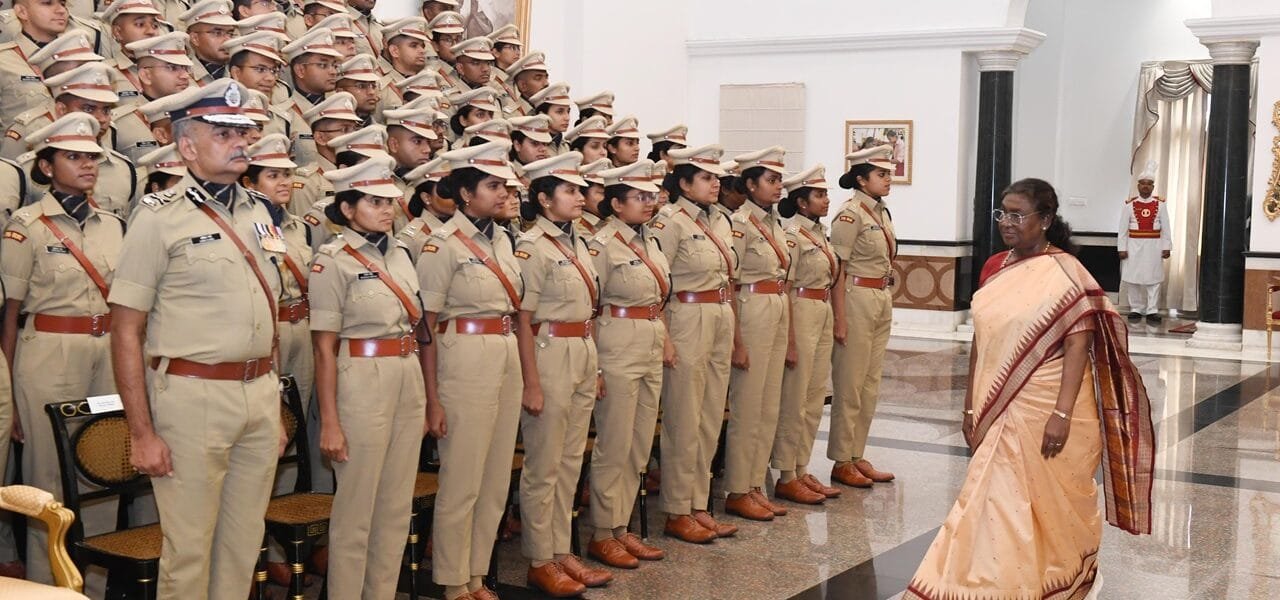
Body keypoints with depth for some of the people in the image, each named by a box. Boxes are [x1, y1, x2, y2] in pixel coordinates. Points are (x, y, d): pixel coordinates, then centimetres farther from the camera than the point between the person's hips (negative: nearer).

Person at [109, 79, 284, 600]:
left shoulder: (257, 211, 12)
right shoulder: (160, 217, -7)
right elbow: (126, 331, -10)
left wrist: (274, 410, 16)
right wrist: (141, 432, -13)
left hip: (260, 394, 6)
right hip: (192, 395, -6)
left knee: (244, 542, 13)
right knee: (188, 549, 2)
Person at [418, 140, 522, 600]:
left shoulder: (502, 239, 11)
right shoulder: (442, 245, -10)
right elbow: (425, 326, -11)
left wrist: (523, 373, 16)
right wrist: (432, 399, -14)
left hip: (506, 361, 7)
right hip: (464, 361, -7)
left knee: (496, 481, 12)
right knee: (462, 483, 3)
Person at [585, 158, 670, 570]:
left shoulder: (649, 241, 13)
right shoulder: (602, 245, -11)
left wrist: (664, 339, 11)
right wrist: (593, 365, -16)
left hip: (651, 349, 8)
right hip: (618, 346, -8)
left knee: (640, 447, 12)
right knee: (614, 446, -1)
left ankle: (622, 528, 22)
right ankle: (602, 535, 11)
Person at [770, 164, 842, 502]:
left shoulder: (820, 233, 13)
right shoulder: (792, 235, -13)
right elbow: (784, 289, -15)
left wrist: (835, 320, 17)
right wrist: (789, 340, -18)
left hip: (824, 315, 9)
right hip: (801, 315, -9)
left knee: (815, 398, 12)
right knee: (794, 400, -3)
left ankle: (802, 470, 21)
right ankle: (786, 478, 5)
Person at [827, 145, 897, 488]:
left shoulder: (882, 213, 13)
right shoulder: (850, 215, -12)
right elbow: (838, 270, -14)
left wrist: (887, 305, 16)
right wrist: (839, 319, -18)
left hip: (882, 302, 9)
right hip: (857, 300, -9)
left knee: (871, 385, 12)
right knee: (850, 385, -1)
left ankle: (858, 456, 20)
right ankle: (841, 462, 7)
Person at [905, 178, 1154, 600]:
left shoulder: (1065, 273, -12)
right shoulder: (995, 269, 7)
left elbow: (1078, 345, -15)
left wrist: (1062, 414, -22)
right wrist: (971, 407, 11)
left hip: (1044, 410, -5)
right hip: (1001, 410, 5)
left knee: (1053, 501, 9)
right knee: (1003, 502, 6)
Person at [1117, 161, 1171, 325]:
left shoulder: (1160, 204, 2)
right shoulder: (1130, 205, 0)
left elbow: (1165, 228, 2)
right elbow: (1123, 228, -1)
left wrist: (1166, 247, -2)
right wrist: (1122, 248, -5)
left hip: (1153, 247, 0)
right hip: (1134, 247, 0)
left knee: (1153, 280, 1)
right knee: (1132, 279, 2)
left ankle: (1152, 312, 2)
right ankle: (1135, 310, 12)